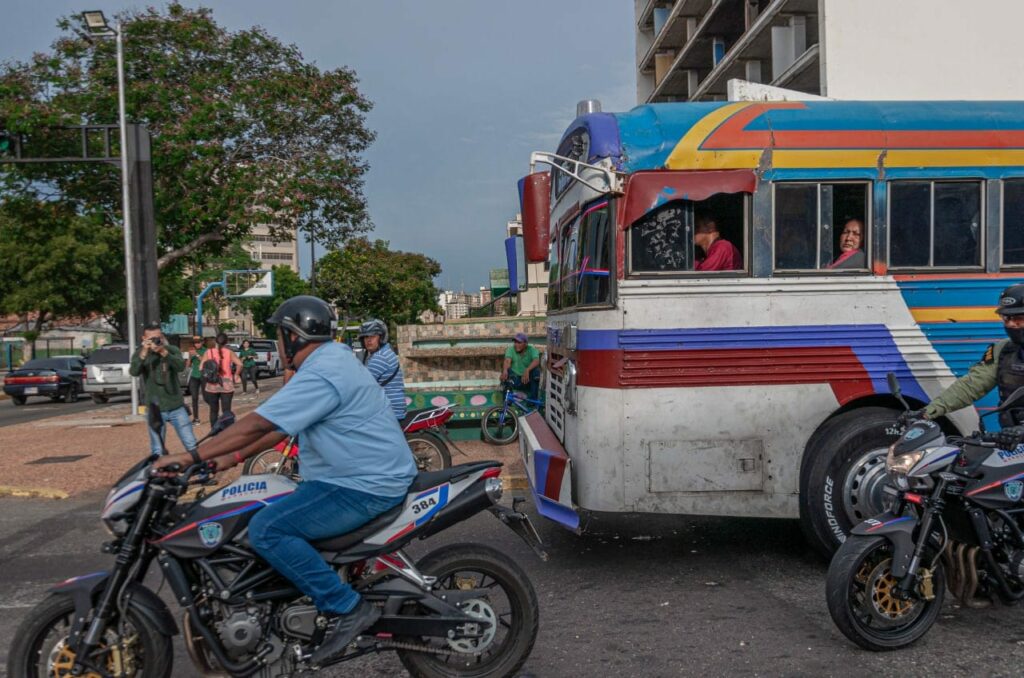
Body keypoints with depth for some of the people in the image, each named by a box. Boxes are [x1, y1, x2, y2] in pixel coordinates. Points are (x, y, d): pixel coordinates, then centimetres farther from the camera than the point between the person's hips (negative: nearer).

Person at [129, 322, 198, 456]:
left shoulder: (172, 350, -1)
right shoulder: (140, 353, -1)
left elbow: (181, 367, -19)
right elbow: (133, 372, -19)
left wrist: (164, 352, -31)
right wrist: (144, 352, -30)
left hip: (177, 407, 0)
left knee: (192, 446, 4)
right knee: (157, 451, 7)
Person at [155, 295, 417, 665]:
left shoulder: (320, 374, -19)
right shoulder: (330, 359, 15)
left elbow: (257, 424, -22)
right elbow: (279, 425, 18)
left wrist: (192, 456, -15)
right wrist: (233, 458, 14)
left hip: (365, 488, -11)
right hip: (367, 476, 11)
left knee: (266, 529, -19)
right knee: (275, 510, 20)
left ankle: (347, 608, -15)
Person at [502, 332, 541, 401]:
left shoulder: (532, 350, -9)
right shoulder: (510, 349, -7)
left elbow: (536, 361, -30)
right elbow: (507, 361, -26)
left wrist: (527, 370, -49)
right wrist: (505, 370, -49)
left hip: (528, 380, 0)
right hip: (515, 380, 0)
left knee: (536, 370, -28)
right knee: (507, 370, -27)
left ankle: (533, 399, -20)